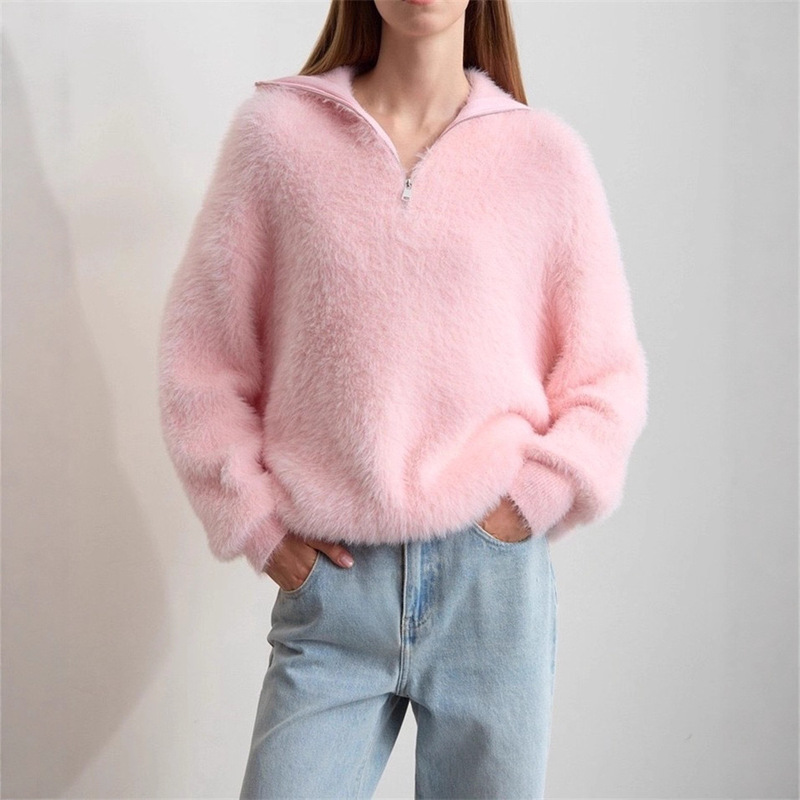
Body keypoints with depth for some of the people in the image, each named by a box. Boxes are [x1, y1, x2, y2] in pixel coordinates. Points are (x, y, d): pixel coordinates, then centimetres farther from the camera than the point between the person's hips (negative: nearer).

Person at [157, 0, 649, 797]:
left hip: (494, 576, 1)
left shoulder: (546, 151, 4)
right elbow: (199, 354, 6)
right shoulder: (277, 129, 3)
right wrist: (255, 521, 0)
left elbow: (609, 372, 10)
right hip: (329, 589, 0)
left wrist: (537, 497, -3)